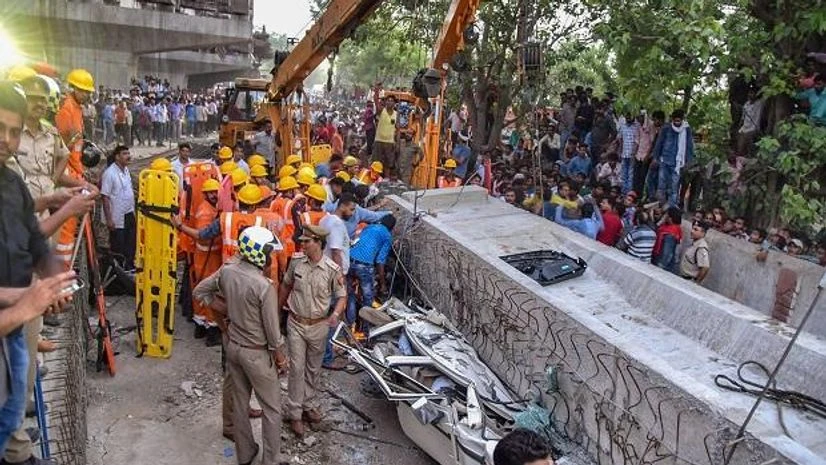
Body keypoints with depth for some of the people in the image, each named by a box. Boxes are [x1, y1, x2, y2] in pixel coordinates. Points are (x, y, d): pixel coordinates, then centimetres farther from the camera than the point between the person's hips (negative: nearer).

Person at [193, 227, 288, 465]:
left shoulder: (226, 271, -9)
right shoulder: (264, 286, -27)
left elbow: (199, 292, 7)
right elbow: (273, 331, -19)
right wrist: (281, 358, -3)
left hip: (233, 346, 7)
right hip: (257, 353, -7)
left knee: (239, 402, 20)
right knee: (271, 409, 10)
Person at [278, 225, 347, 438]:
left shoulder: (332, 270, -15)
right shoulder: (296, 261, -7)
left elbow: (342, 296, -7)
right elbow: (285, 286, 10)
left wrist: (336, 314, -26)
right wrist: (278, 308, 18)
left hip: (319, 326, -1)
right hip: (296, 324, 1)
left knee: (313, 369, 16)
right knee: (297, 368, 3)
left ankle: (309, 405, 35)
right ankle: (295, 414, 13)